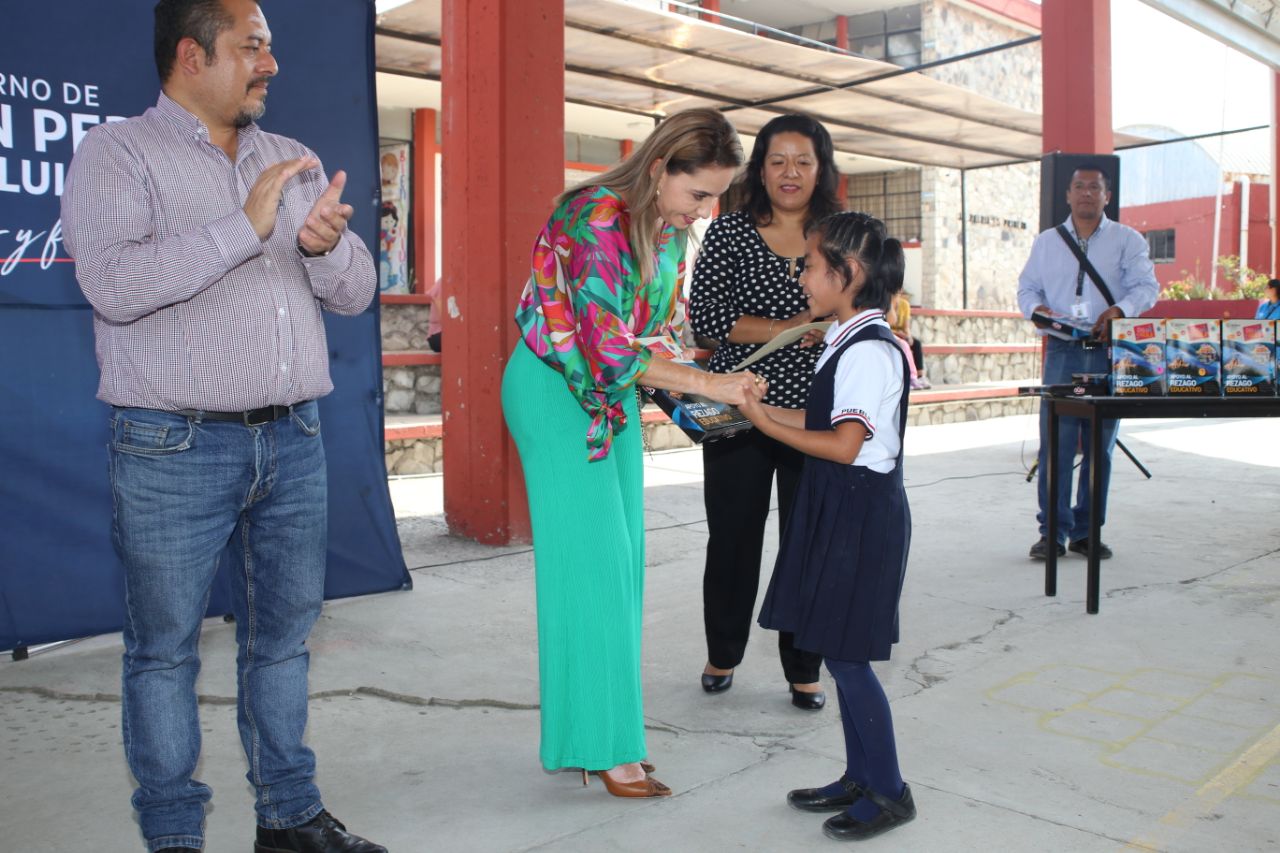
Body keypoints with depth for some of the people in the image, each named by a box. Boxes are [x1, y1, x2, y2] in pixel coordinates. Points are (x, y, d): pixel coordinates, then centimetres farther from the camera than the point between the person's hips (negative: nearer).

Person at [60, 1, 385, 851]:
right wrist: (245, 226, -20)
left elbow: (356, 293, 11)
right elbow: (113, 285, -18)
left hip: (295, 440, 5)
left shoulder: (296, 162, 14)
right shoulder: (117, 153, -2)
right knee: (165, 646, 4)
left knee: (284, 634, 13)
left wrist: (327, 246, -12)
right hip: (175, 450, -5)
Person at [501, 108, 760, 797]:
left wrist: (682, 397, -1)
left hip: (613, 394, 8)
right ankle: (601, 744, 5)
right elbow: (610, 349, -28)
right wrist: (706, 384, -25)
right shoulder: (594, 219, -24)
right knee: (589, 558, -6)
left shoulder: (668, 227, 2)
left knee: (620, 556, 7)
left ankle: (606, 724, 19)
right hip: (555, 389, -8)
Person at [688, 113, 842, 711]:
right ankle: (722, 655, 30)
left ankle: (804, 670, 21)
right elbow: (705, 316, -8)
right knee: (733, 539, 8)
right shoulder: (729, 231, 2)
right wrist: (786, 329, -15)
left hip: (815, 415, 1)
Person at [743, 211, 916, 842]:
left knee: (845, 654, -2)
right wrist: (760, 406, 9)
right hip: (838, 509, 10)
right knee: (835, 649, 15)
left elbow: (844, 445, -22)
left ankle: (888, 792, 14)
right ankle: (859, 778, 28)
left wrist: (767, 424, -17)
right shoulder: (845, 341, 12)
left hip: (862, 513, -10)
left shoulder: (869, 349, -18)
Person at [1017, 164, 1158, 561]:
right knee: (1055, 442, -7)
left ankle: (1086, 531, 12)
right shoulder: (1046, 242, 16)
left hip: (1108, 353, 0)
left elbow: (1146, 286, -1)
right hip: (1062, 351, 0)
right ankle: (1053, 530, 0)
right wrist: (1037, 308, -8)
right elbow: (1027, 287, 15)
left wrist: (1120, 310, -22)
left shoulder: (1128, 240, 10)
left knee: (1100, 445, 3)